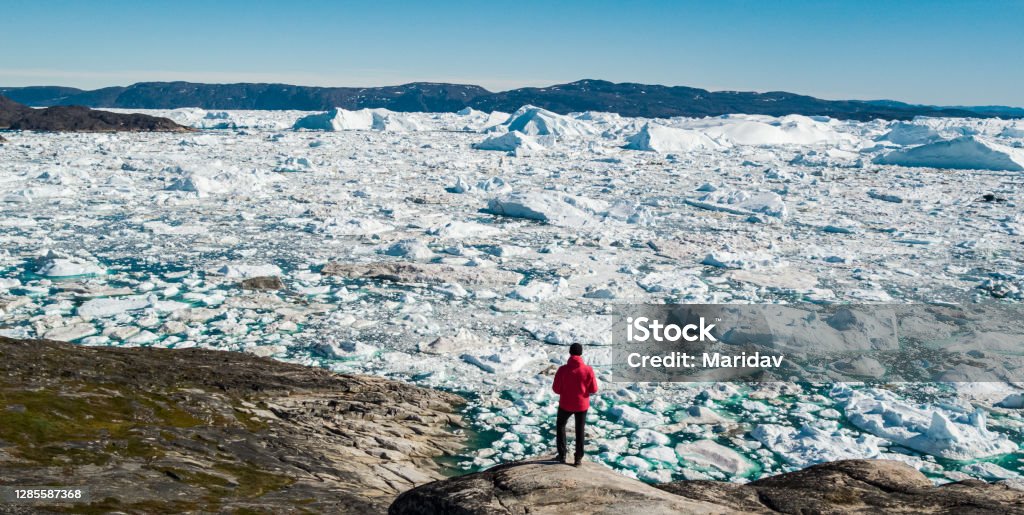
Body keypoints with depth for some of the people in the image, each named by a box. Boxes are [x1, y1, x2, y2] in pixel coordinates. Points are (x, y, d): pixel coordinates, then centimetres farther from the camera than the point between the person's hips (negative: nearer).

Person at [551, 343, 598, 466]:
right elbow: (593, 390, -8)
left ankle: (562, 455, 24)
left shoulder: (563, 369, -17)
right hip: (582, 405, 1)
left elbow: (556, 389, -10)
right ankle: (578, 458, 20)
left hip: (566, 404, -1)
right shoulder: (588, 370, -15)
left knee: (560, 425, 23)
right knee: (580, 430, 16)